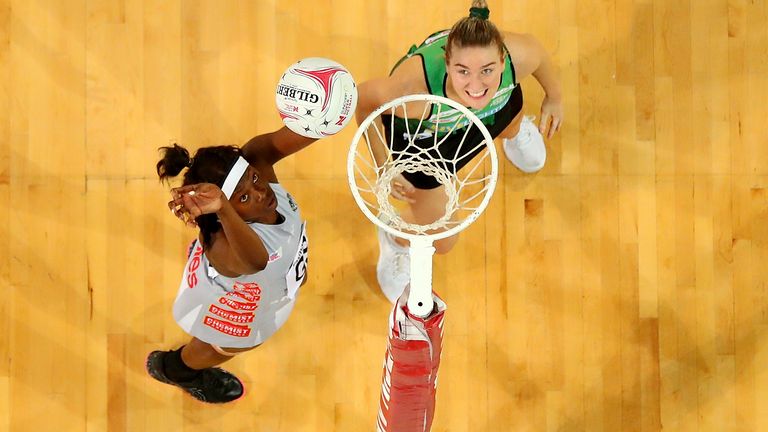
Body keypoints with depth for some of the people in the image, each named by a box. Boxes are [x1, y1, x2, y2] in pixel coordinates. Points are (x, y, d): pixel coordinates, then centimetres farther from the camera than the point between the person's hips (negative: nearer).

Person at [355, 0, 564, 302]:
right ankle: (395, 240, 48)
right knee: (440, 242, 12)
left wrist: (554, 97, 4)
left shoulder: (518, 57, -41)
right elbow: (364, 101, -26)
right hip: (420, 135, -3)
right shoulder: (412, 87, -49)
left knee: (511, 128, 39)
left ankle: (515, 132, 79)